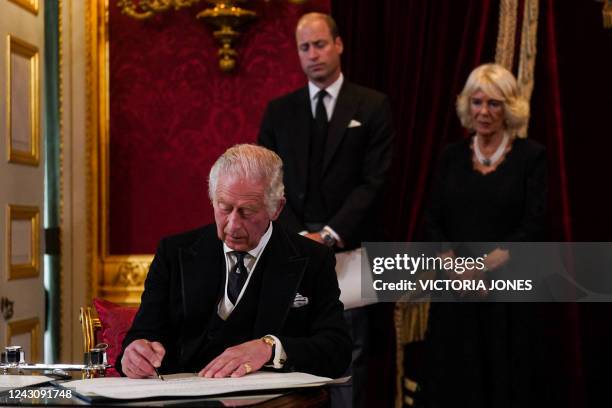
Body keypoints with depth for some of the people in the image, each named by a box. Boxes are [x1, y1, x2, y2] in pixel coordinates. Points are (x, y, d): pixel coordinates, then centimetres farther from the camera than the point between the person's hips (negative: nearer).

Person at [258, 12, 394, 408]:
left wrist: (331, 234, -14)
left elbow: (374, 180, -5)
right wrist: (299, 236, -9)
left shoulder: (373, 106, 3)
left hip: (350, 248, -2)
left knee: (348, 353, 1)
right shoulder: (279, 110, 10)